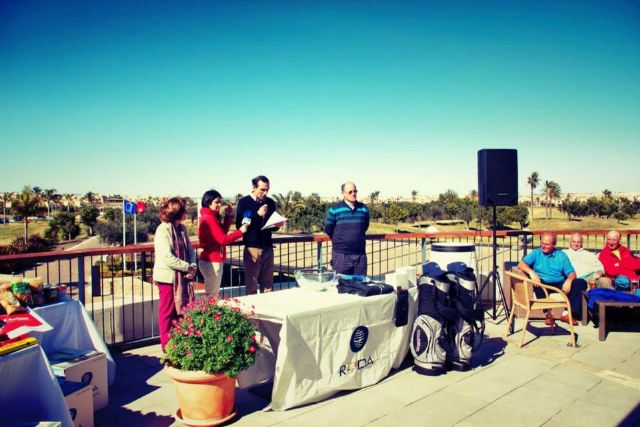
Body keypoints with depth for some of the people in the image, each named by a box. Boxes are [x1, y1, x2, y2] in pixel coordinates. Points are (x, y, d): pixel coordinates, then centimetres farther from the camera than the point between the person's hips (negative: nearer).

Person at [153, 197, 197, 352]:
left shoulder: (182, 228, 6)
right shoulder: (163, 230, -18)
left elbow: (190, 249, 9)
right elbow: (168, 258, -24)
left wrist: (193, 266, -9)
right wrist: (188, 267, -17)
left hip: (181, 276, 7)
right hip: (168, 278, -7)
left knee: (181, 311, 15)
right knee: (168, 313, 6)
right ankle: (167, 346, 19)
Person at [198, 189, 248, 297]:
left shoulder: (212, 217, 11)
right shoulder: (209, 219, -19)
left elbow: (223, 232, 15)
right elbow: (223, 239, -22)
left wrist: (229, 215, 7)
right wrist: (240, 231, -17)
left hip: (214, 261, 10)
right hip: (212, 262, -10)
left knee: (214, 294, 15)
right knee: (211, 295, -3)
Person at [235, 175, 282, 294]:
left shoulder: (270, 203, 9)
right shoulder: (244, 202, -3)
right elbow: (240, 225, -11)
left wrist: (277, 225, -6)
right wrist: (257, 215, -19)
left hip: (268, 247, 4)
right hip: (252, 248, -4)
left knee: (267, 285, 8)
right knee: (251, 286, 1)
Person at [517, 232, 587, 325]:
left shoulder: (561, 255, 17)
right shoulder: (535, 253, 11)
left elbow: (571, 273, 8)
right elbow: (521, 264, -4)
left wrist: (569, 280, -16)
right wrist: (531, 272, -24)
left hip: (560, 285, 2)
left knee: (581, 283, -19)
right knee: (538, 282, -35)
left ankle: (568, 313, -24)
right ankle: (548, 313, -31)